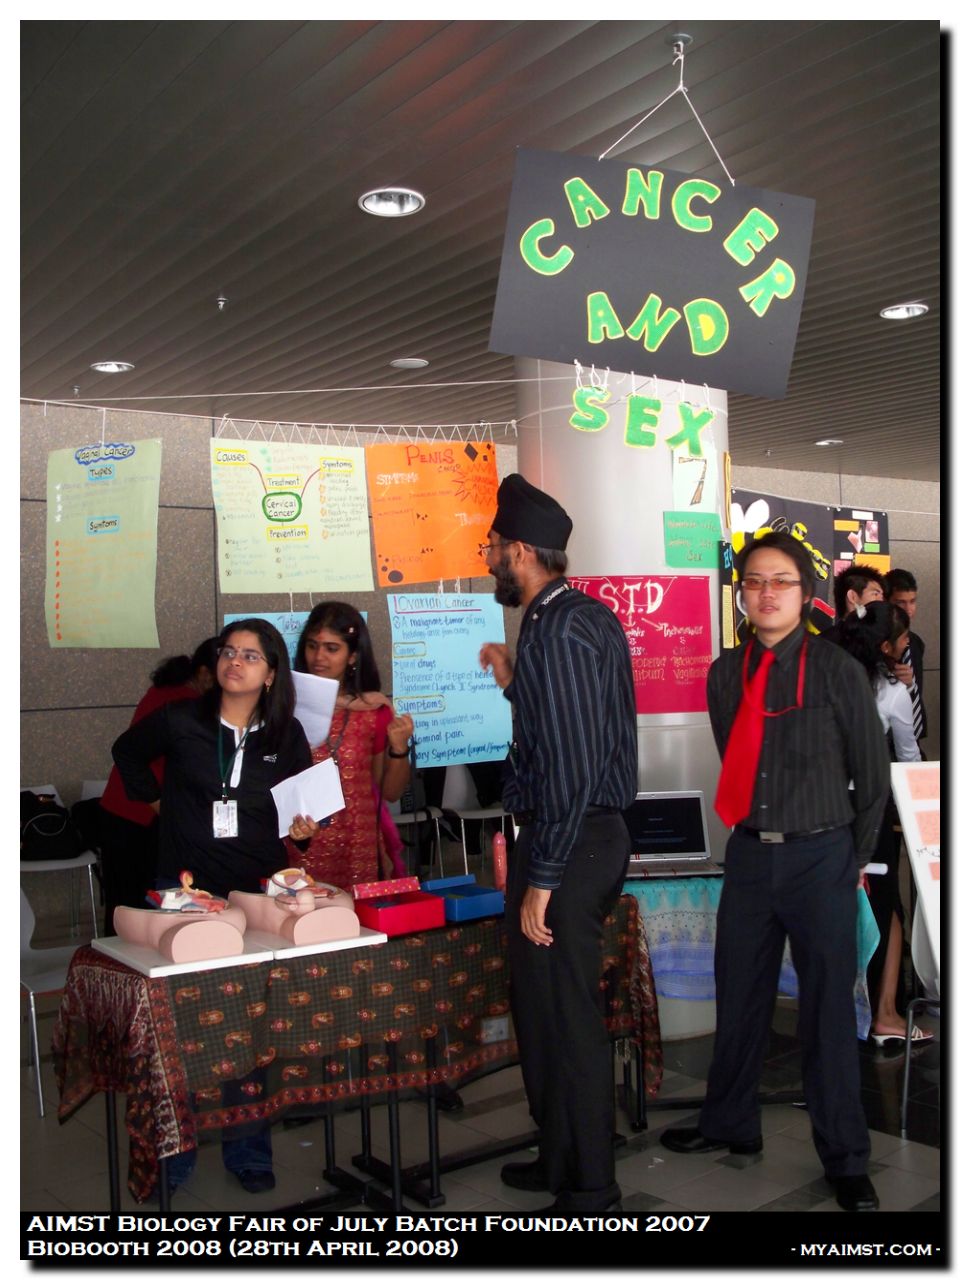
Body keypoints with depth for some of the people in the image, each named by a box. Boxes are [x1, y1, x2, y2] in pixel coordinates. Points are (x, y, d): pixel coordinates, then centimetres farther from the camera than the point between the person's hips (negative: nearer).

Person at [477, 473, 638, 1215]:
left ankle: (588, 1193, 17)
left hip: (569, 843, -11)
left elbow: (570, 766, -24)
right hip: (600, 831, 11)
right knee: (549, 1008, 21)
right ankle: (563, 1160, 37)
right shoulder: (593, 617, 12)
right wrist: (513, 682, 18)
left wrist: (541, 881, -21)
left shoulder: (557, 631, -19)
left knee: (564, 1018, 2)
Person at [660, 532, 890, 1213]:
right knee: (740, 995, 13)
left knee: (828, 1005, 4)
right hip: (750, 855, 4)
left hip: (822, 856, -3)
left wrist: (854, 860, 3)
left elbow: (873, 774, 0)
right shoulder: (725, 674, 4)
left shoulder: (839, 671, -7)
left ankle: (847, 1161, 19)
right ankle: (732, 1125, 33)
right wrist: (761, 831, 11)